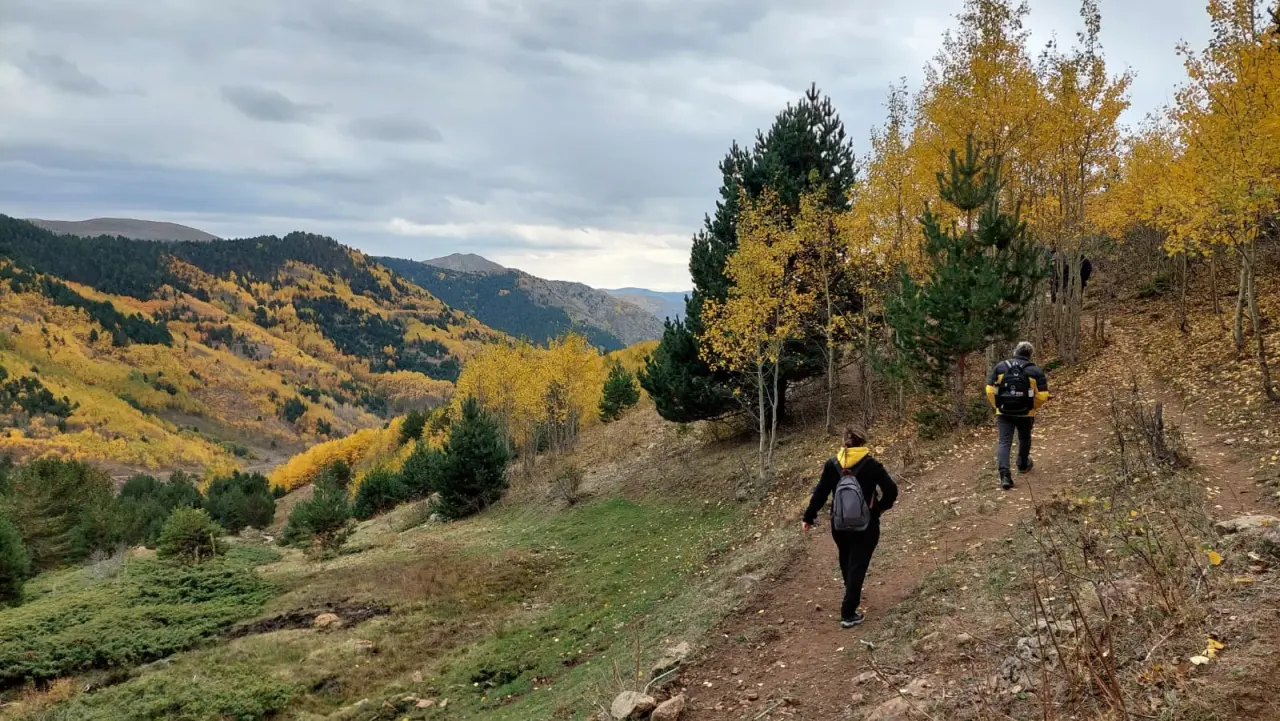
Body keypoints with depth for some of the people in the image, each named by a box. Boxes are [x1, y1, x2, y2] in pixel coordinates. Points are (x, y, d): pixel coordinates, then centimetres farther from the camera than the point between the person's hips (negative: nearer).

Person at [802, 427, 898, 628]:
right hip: (865, 526, -3)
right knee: (858, 567, 2)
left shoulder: (832, 465, -5)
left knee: (846, 563, 25)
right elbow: (891, 490, -14)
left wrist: (808, 517, 8)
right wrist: (881, 508, 5)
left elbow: (820, 493, -2)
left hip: (839, 526, 3)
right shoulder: (871, 464, -12)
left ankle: (852, 597, 47)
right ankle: (848, 614, -2)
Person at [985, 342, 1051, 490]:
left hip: (1003, 413, 0)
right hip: (1025, 414, 0)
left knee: (1003, 442, -2)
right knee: (1024, 439, 24)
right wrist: (1033, 407, 11)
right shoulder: (1035, 371, -5)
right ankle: (1023, 465, 43)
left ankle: (1004, 475, -16)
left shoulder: (1000, 367, -2)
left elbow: (990, 390, -2)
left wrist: (997, 405, 13)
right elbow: (1043, 395, -7)